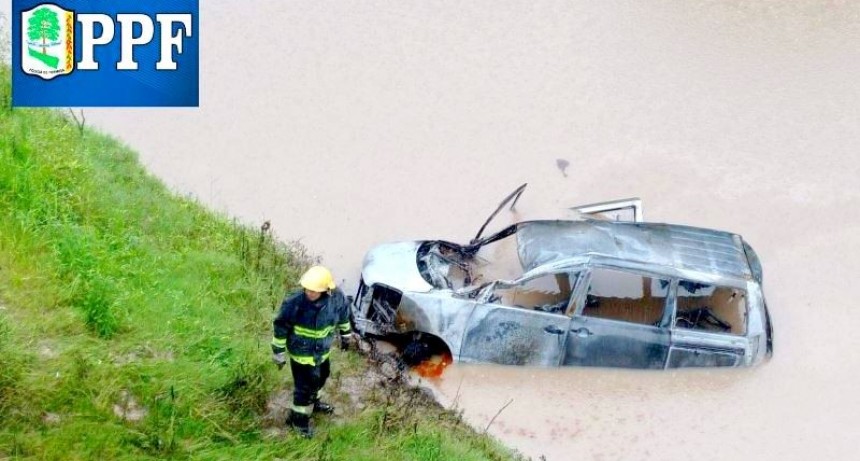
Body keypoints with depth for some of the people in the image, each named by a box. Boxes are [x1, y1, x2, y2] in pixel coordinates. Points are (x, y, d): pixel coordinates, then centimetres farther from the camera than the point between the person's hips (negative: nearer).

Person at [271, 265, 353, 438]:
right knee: (304, 386, 7)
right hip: (301, 353, -5)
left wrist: (346, 335, 15)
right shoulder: (294, 302, -33)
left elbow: (343, 315, 1)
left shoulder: (336, 298, -22)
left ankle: (313, 402, 57)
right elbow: (280, 328, -19)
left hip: (322, 350, 5)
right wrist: (279, 353, -11)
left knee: (320, 377, 28)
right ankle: (299, 418, 32)